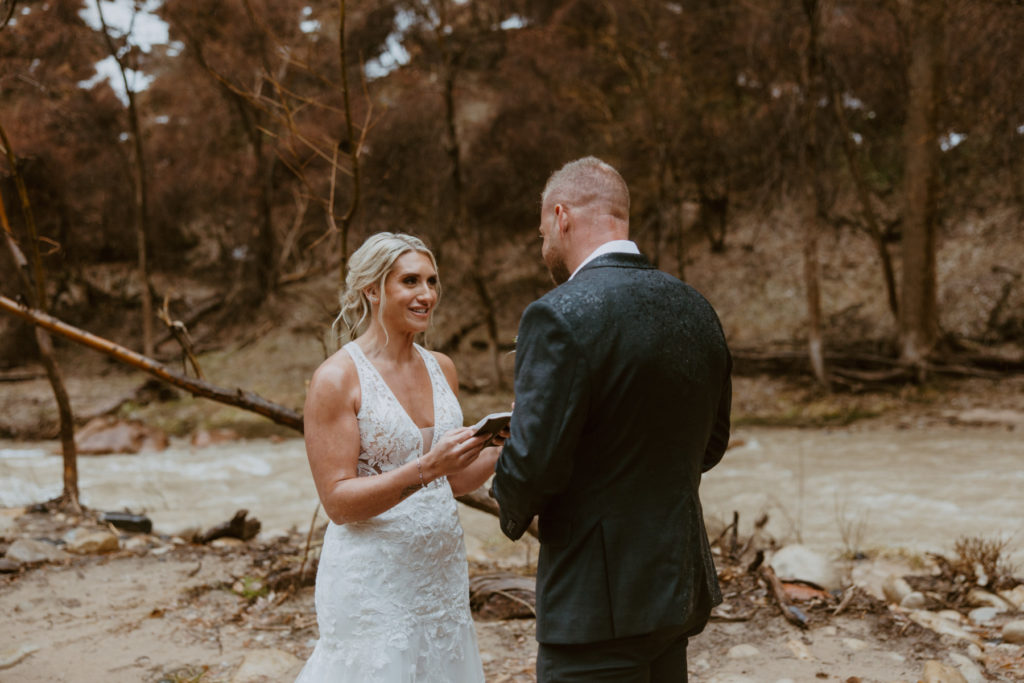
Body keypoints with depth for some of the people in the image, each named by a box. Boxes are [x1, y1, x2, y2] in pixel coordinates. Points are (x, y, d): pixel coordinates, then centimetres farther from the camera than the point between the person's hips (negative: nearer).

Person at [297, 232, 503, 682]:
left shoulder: (441, 368, 7)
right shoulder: (337, 378, -11)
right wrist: (424, 469, -27)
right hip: (373, 581, -6)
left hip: (442, 573, 6)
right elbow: (338, 501, -15)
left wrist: (504, 443, -4)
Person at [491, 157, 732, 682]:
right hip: (678, 582, 8)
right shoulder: (696, 309, 6)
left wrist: (514, 510, 2)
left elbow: (532, 464, -19)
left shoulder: (561, 315, -18)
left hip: (599, 599, -8)